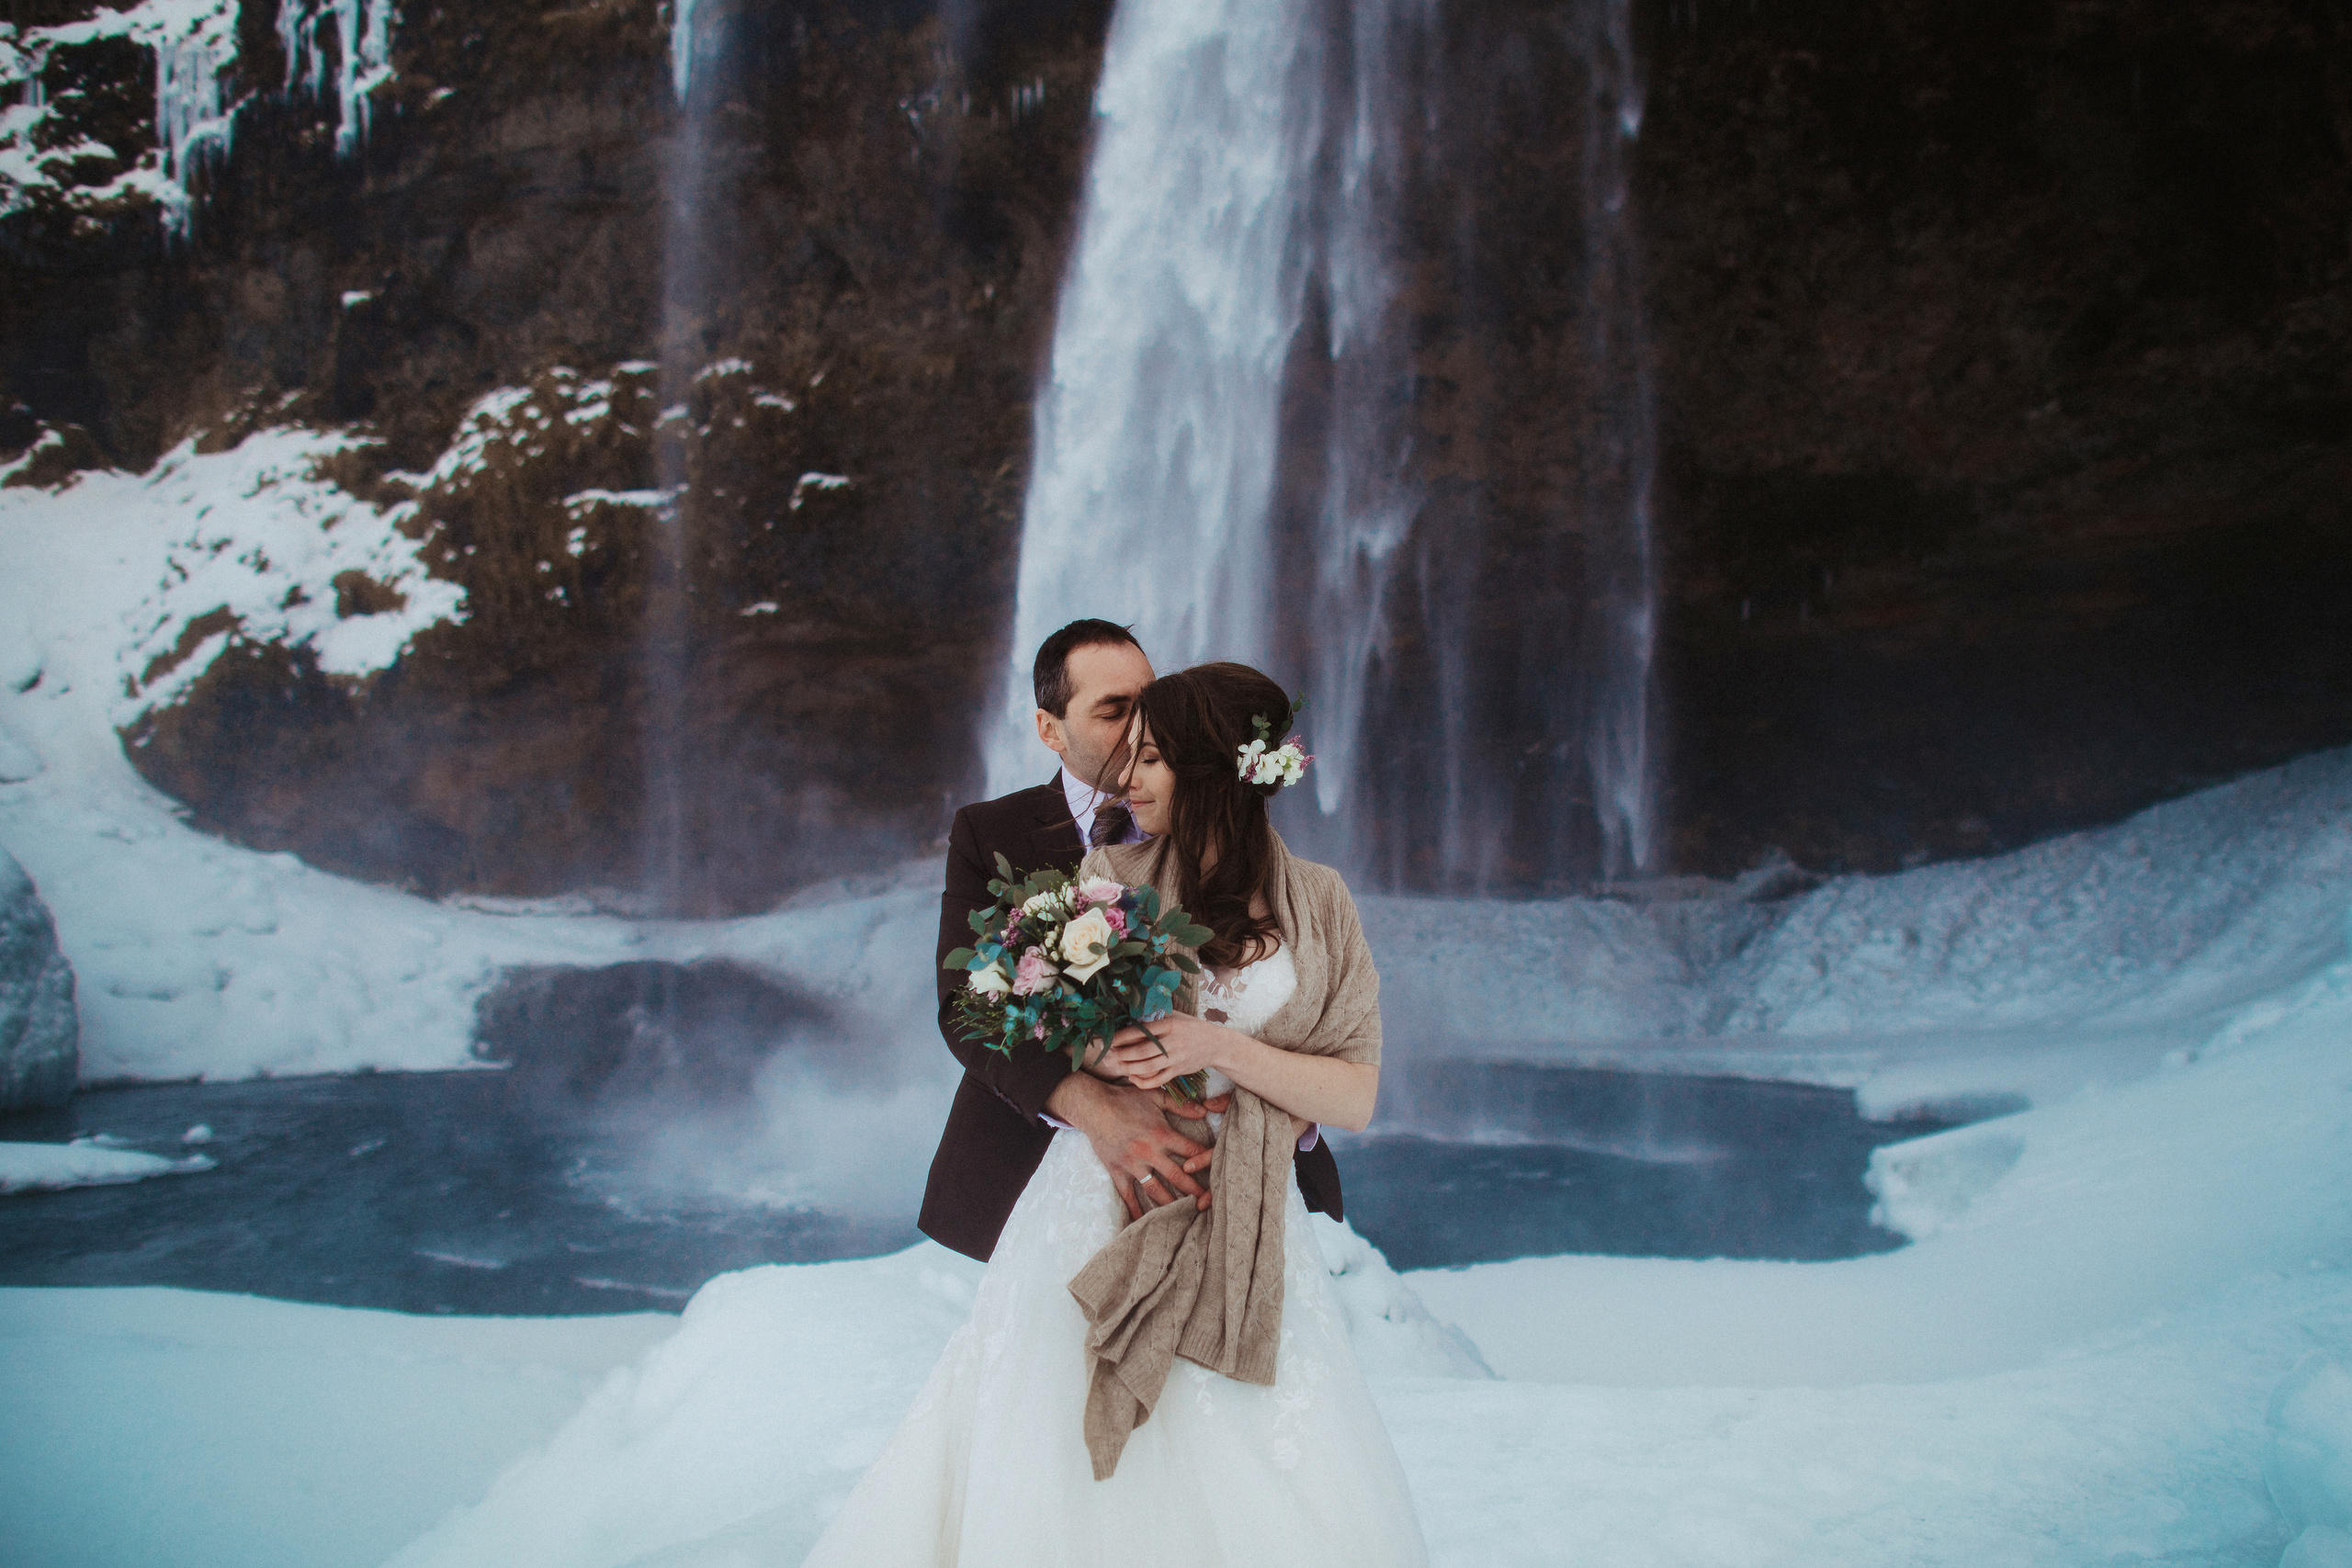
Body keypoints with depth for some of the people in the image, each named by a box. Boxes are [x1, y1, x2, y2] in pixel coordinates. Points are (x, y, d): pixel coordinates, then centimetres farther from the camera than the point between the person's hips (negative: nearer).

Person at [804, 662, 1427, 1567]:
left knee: (1247, 1491, 1)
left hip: (1240, 1229, 0)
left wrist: (1220, 1050, -14)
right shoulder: (1105, 878, 3)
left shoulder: (1317, 904, 2)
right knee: (1059, 1477, 1)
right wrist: (1090, 1057, -13)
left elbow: (1356, 1099, -1)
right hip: (1100, 1209, 0)